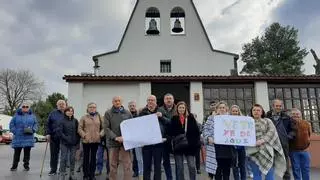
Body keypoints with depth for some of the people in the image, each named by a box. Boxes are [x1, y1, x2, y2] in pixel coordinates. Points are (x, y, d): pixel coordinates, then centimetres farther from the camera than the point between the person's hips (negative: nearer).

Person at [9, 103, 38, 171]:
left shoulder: (32, 115, 7)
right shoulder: (17, 115, 3)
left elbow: (36, 124, 10)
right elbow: (11, 124, 4)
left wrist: (33, 130, -8)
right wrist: (14, 131, -8)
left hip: (28, 138, 1)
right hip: (18, 138, -1)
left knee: (27, 152, 7)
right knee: (17, 152, 6)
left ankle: (26, 165, 18)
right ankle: (14, 166, 20)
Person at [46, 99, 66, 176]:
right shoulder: (53, 113, 6)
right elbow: (48, 124, 6)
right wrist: (48, 133, -4)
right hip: (54, 137, 1)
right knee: (53, 154, 8)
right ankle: (53, 169, 19)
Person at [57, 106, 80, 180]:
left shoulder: (75, 121, 6)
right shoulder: (62, 121, -1)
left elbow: (78, 131, 8)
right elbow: (59, 132, -7)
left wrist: (77, 141, 3)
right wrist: (66, 138, -14)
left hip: (74, 143, 3)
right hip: (64, 143, -2)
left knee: (72, 158, 7)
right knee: (64, 158, 1)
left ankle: (72, 174, 19)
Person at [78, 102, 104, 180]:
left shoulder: (99, 117, 7)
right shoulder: (84, 117, 3)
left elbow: (103, 127, 7)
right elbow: (79, 128, -1)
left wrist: (101, 134, -8)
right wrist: (84, 135, -14)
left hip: (96, 140, 2)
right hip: (86, 141, -1)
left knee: (93, 158, 9)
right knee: (86, 158, 6)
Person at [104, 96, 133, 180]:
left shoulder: (127, 113, 7)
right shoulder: (108, 113, 2)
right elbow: (106, 128, -4)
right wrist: (115, 137, -16)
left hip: (125, 142, 1)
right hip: (113, 142, -1)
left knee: (127, 164, -2)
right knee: (113, 165, 9)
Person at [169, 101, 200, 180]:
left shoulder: (191, 118, 1)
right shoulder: (174, 119, 3)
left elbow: (197, 131, 0)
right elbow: (171, 132, 2)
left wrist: (197, 143, -6)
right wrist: (175, 138, -15)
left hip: (190, 145, -1)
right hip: (178, 146, 1)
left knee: (192, 166, 0)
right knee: (179, 167, 8)